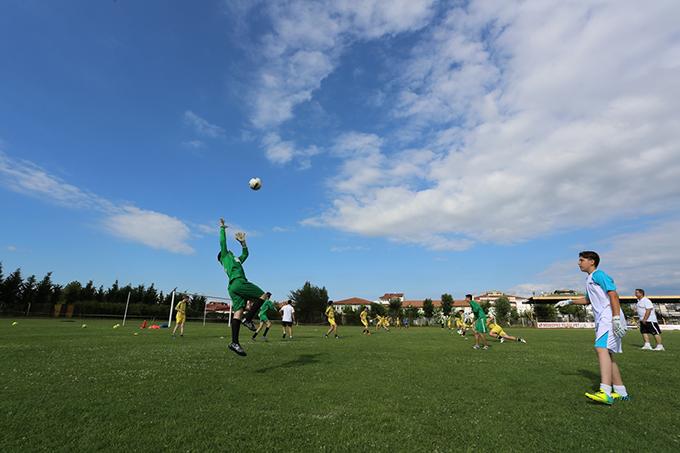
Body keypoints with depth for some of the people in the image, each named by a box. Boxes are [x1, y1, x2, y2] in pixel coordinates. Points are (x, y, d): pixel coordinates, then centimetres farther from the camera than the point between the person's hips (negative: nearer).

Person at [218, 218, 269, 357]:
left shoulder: (236, 261, 36)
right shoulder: (225, 256, 17)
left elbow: (245, 254, 46)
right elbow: (222, 242, 10)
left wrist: (242, 242, 42)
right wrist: (222, 228, 19)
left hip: (233, 287, 8)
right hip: (238, 282, -8)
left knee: (238, 312, -3)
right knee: (263, 295, -7)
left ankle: (234, 342, -11)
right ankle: (248, 319, -10)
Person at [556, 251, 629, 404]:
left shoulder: (599, 275, -6)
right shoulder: (589, 279, 23)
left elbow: (613, 295, -16)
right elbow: (588, 300, 36)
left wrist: (616, 318, -24)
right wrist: (569, 301, 28)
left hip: (609, 318, -11)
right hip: (602, 320, 11)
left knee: (601, 348, -24)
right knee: (607, 353, 11)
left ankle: (605, 393, -32)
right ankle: (621, 392, 19)